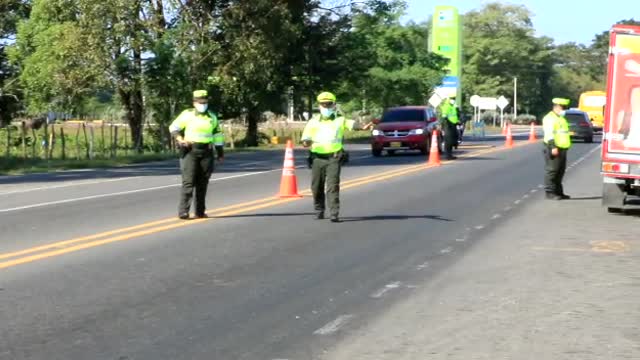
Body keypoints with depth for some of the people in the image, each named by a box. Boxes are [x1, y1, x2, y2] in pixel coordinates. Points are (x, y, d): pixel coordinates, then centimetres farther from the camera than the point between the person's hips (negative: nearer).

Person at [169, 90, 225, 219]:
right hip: (190, 151, -4)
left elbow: (218, 135, 19)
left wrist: (220, 153, 17)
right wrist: (179, 139, -14)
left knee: (202, 183, 7)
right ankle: (183, 211, -12)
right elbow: (173, 127, 4)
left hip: (206, 152, 4)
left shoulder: (212, 117, 14)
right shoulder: (187, 114, 2)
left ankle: (200, 211, 14)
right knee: (188, 182, -11)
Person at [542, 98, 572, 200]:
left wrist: (566, 147, 28)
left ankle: (558, 192, 19)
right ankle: (550, 192, -8)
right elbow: (549, 134, -19)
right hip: (553, 149, -10)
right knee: (552, 170, -9)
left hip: (562, 149, 10)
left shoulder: (561, 118, 23)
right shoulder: (550, 118, -9)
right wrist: (553, 147, -27)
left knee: (560, 171, 12)